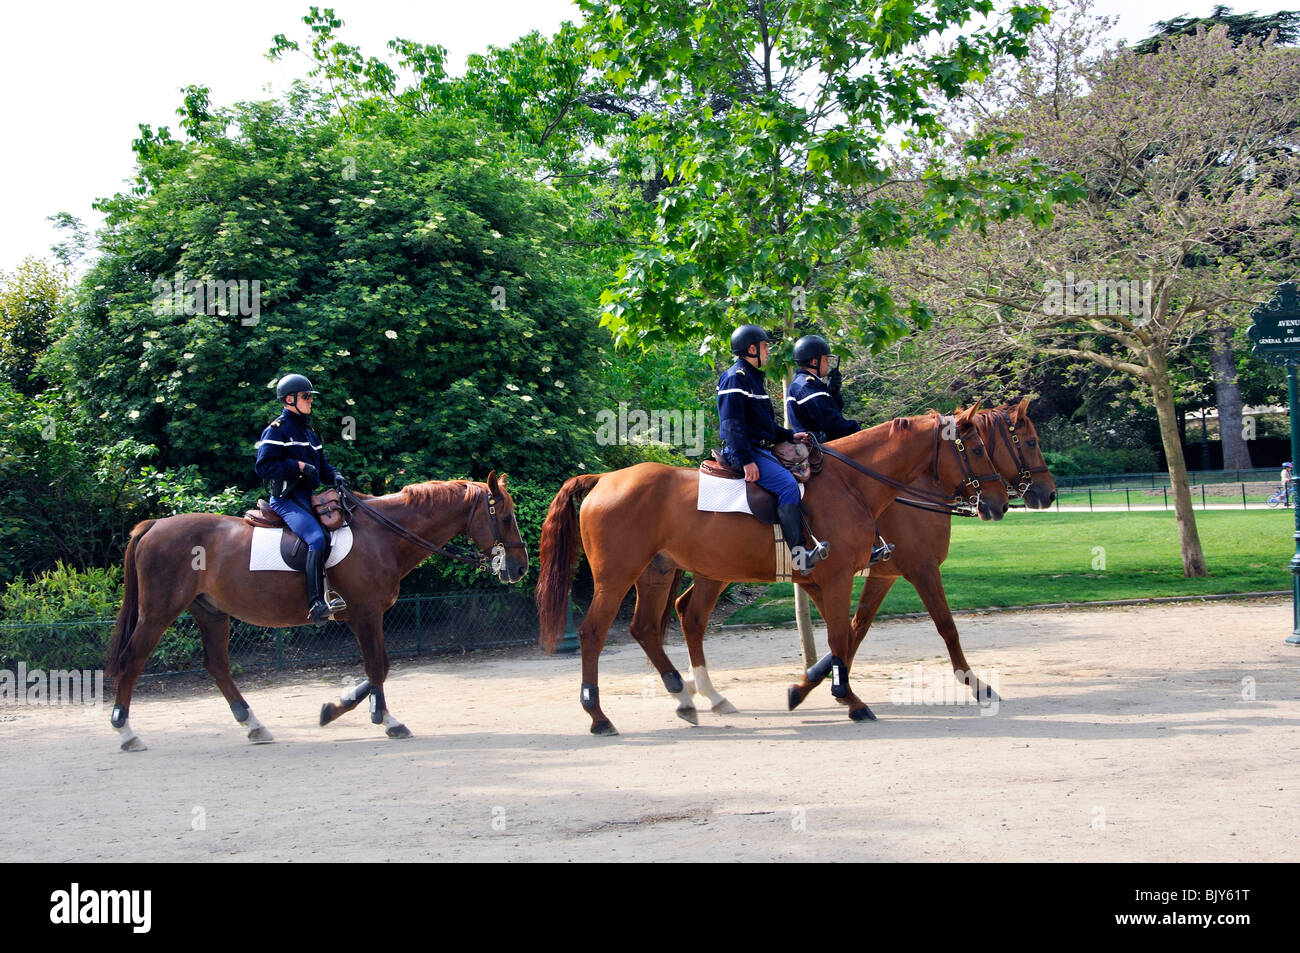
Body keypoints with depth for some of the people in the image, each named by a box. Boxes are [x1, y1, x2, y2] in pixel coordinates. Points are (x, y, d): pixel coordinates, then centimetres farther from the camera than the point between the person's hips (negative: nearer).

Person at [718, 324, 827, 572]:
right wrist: (746, 460, -25)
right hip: (745, 451, -11)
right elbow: (732, 423, -19)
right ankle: (799, 553, -34)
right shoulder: (736, 377, -10)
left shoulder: (753, 377, 22)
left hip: (759, 449, 11)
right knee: (787, 484, -27)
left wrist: (790, 435, 17)